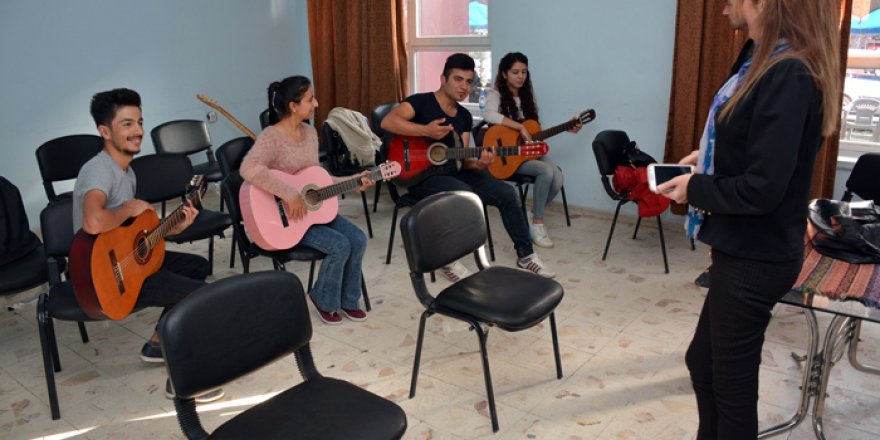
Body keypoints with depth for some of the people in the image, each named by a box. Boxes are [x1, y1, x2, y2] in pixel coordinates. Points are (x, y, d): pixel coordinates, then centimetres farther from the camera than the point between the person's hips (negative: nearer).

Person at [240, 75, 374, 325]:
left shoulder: (310, 132, 6)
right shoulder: (271, 137, -19)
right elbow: (249, 169, -39)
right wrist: (290, 195, -39)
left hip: (312, 208, 8)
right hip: (283, 216, -8)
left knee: (358, 239, -7)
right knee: (339, 245, -21)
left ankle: (348, 300, 12)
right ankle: (324, 300, 6)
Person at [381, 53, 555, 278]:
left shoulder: (464, 116, 12)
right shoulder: (421, 101, -7)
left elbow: (462, 159, 6)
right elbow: (388, 122, -23)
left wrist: (478, 163, -17)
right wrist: (426, 130, -30)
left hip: (454, 171, 7)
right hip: (422, 174, -7)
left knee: (507, 193, -6)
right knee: (465, 193, -36)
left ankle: (525, 254, 8)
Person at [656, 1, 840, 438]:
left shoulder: (788, 74, -23)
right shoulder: (770, 61, 6)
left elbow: (762, 188, -25)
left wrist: (696, 188, -11)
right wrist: (710, 157, 5)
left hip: (754, 258, -9)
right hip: (746, 250, 9)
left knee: (732, 382, 10)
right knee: (702, 361, 23)